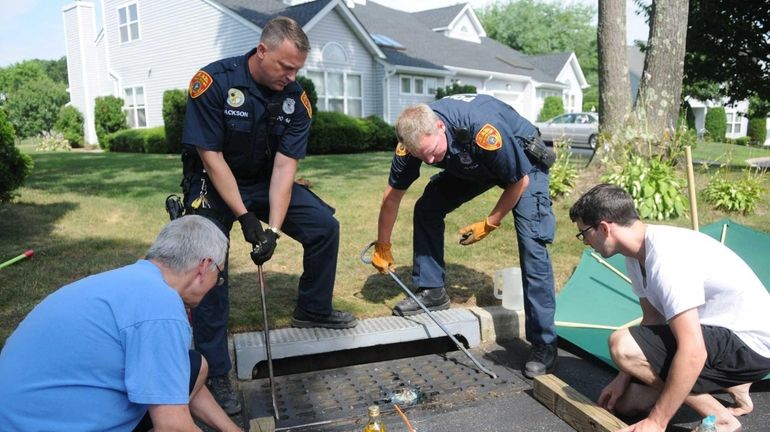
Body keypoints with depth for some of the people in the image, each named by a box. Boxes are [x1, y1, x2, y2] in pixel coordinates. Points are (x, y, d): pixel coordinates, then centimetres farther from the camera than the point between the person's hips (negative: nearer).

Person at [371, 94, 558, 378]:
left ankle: (544, 344, -9)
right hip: (471, 166, 6)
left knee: (532, 244, -18)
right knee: (426, 208, -6)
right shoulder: (414, 139, -24)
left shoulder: (483, 130, -41)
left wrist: (489, 225, -14)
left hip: (523, 163, -5)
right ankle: (432, 291, 8)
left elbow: (519, 181, -24)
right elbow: (393, 194, -10)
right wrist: (382, 248, -1)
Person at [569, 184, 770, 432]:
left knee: (622, 345, -27)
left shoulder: (666, 256, -30)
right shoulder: (638, 253, -1)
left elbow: (692, 353, -32)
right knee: (626, 402, 7)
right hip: (719, 335, 9)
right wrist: (625, 377, 6)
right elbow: (653, 320, 9)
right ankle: (731, 383, 17)